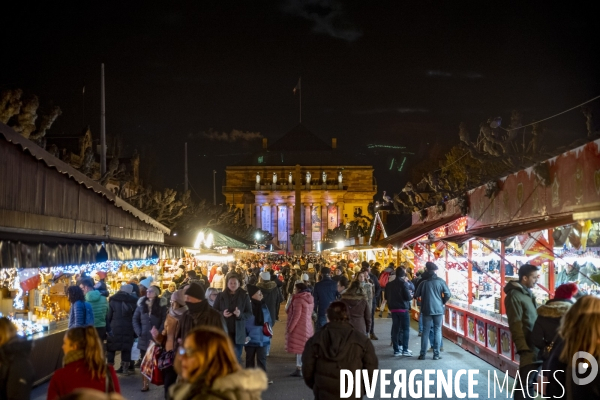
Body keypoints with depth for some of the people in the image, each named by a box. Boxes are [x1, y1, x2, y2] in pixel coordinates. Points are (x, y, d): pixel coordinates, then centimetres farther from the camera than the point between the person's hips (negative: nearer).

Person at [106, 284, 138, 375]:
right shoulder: (133, 301, 2)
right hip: (128, 329, 1)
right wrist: (134, 329, 14)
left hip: (115, 328, -1)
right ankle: (125, 368, 3)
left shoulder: (113, 300, 2)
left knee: (111, 348, 8)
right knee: (126, 348, 6)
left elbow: (109, 316, 1)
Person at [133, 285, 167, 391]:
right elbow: (135, 319, 12)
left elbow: (165, 320, -4)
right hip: (144, 337, 3)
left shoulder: (161, 304, -2)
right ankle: (145, 384, 10)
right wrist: (139, 332, 0)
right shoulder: (141, 304, 8)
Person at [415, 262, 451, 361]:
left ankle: (422, 354, 5)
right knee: (437, 331, 6)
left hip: (427, 309, 1)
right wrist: (442, 302, 9)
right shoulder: (440, 281, -3)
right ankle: (436, 354, 3)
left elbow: (416, 295, 2)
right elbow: (447, 294, -7)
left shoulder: (424, 282, 0)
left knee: (425, 331, 6)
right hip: (438, 309, -1)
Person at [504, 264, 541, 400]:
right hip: (528, 346, -9)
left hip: (535, 345, 9)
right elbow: (515, 324, -17)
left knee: (531, 380, 15)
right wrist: (523, 347, -21)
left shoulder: (528, 293, 16)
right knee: (525, 382, -7)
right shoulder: (514, 295, -13)